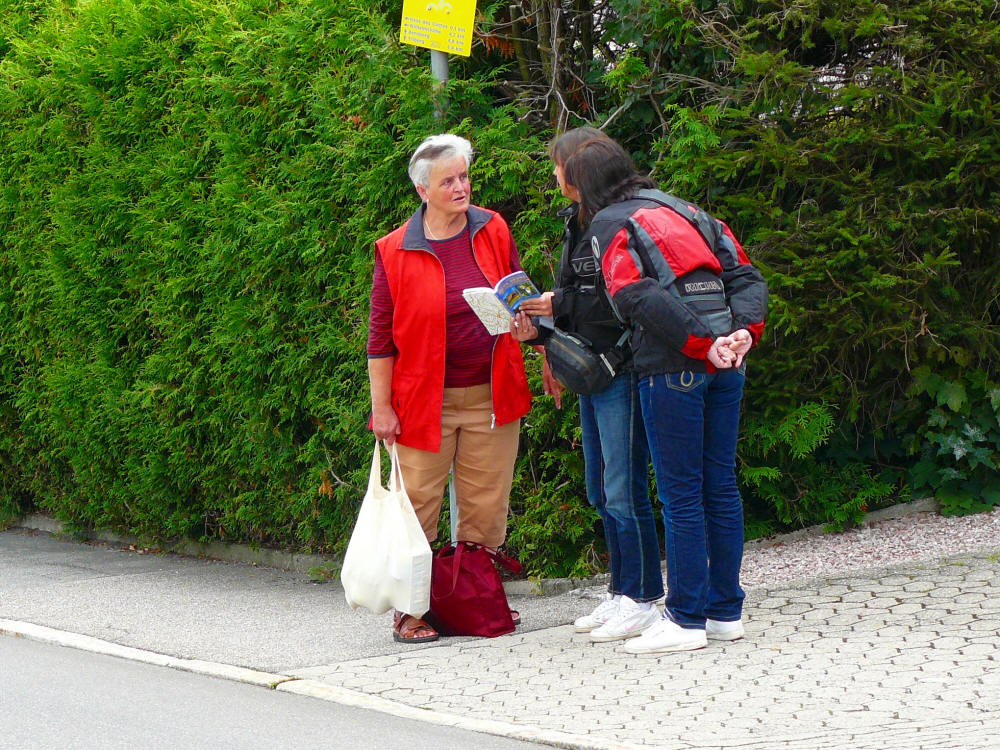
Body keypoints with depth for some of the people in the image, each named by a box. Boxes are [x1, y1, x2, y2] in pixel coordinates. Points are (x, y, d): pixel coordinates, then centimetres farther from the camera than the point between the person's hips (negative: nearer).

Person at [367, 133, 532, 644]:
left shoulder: (493, 231, 5)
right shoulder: (395, 251, -4)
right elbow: (382, 334, -2)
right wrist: (381, 407, -4)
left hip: (491, 395, 3)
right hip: (423, 400, -3)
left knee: (486, 506, 6)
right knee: (418, 506, -2)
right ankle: (409, 610, 5)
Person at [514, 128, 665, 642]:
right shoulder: (577, 223, 14)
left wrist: (561, 305, -16)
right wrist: (539, 328, -2)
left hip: (623, 368, -10)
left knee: (624, 491, -6)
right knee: (601, 491, 14)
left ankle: (643, 601, 1)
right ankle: (621, 593, 23)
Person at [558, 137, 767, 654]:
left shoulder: (609, 224, 3)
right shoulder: (687, 211, 22)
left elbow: (640, 297, -14)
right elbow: (746, 276, 11)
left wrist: (701, 345, -16)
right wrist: (743, 331, -2)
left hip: (673, 368, -6)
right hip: (726, 366, 6)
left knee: (681, 495, -2)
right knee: (721, 486, 11)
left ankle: (686, 619, 2)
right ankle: (726, 611, 17)